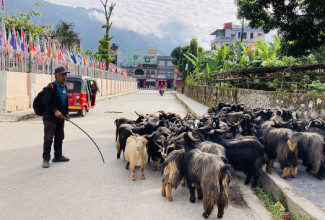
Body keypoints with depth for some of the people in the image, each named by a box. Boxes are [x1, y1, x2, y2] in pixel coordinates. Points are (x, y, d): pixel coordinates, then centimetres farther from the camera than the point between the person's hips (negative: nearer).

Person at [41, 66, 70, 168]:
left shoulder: (64, 87, 13)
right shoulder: (51, 87, -13)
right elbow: (46, 102, -19)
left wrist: (66, 113, 17)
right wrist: (55, 111, -28)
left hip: (60, 117, 8)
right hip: (50, 118, -8)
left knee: (59, 137, 15)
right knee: (48, 138, -5)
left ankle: (58, 156, 28)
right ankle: (46, 159, 3)